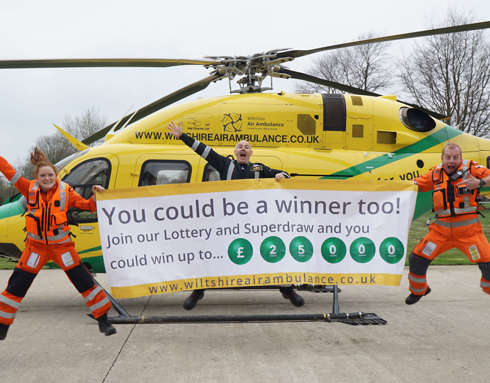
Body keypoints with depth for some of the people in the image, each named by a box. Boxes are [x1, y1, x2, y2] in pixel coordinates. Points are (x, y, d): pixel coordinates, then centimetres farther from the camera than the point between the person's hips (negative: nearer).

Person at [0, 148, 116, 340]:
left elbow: (89, 206, 0)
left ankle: (103, 321, 15)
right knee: (16, 286, 4)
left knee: (85, 282, 1)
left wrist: (96, 194, -18)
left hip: (62, 245, -1)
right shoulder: (30, 189, -3)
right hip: (36, 246, 1)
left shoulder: (65, 191, -5)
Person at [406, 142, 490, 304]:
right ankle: (418, 290, 28)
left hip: (468, 230, -3)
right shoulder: (435, 173, 6)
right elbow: (416, 184, 15)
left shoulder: (470, 168, -4)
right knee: (417, 258, 2)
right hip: (442, 229, 3)